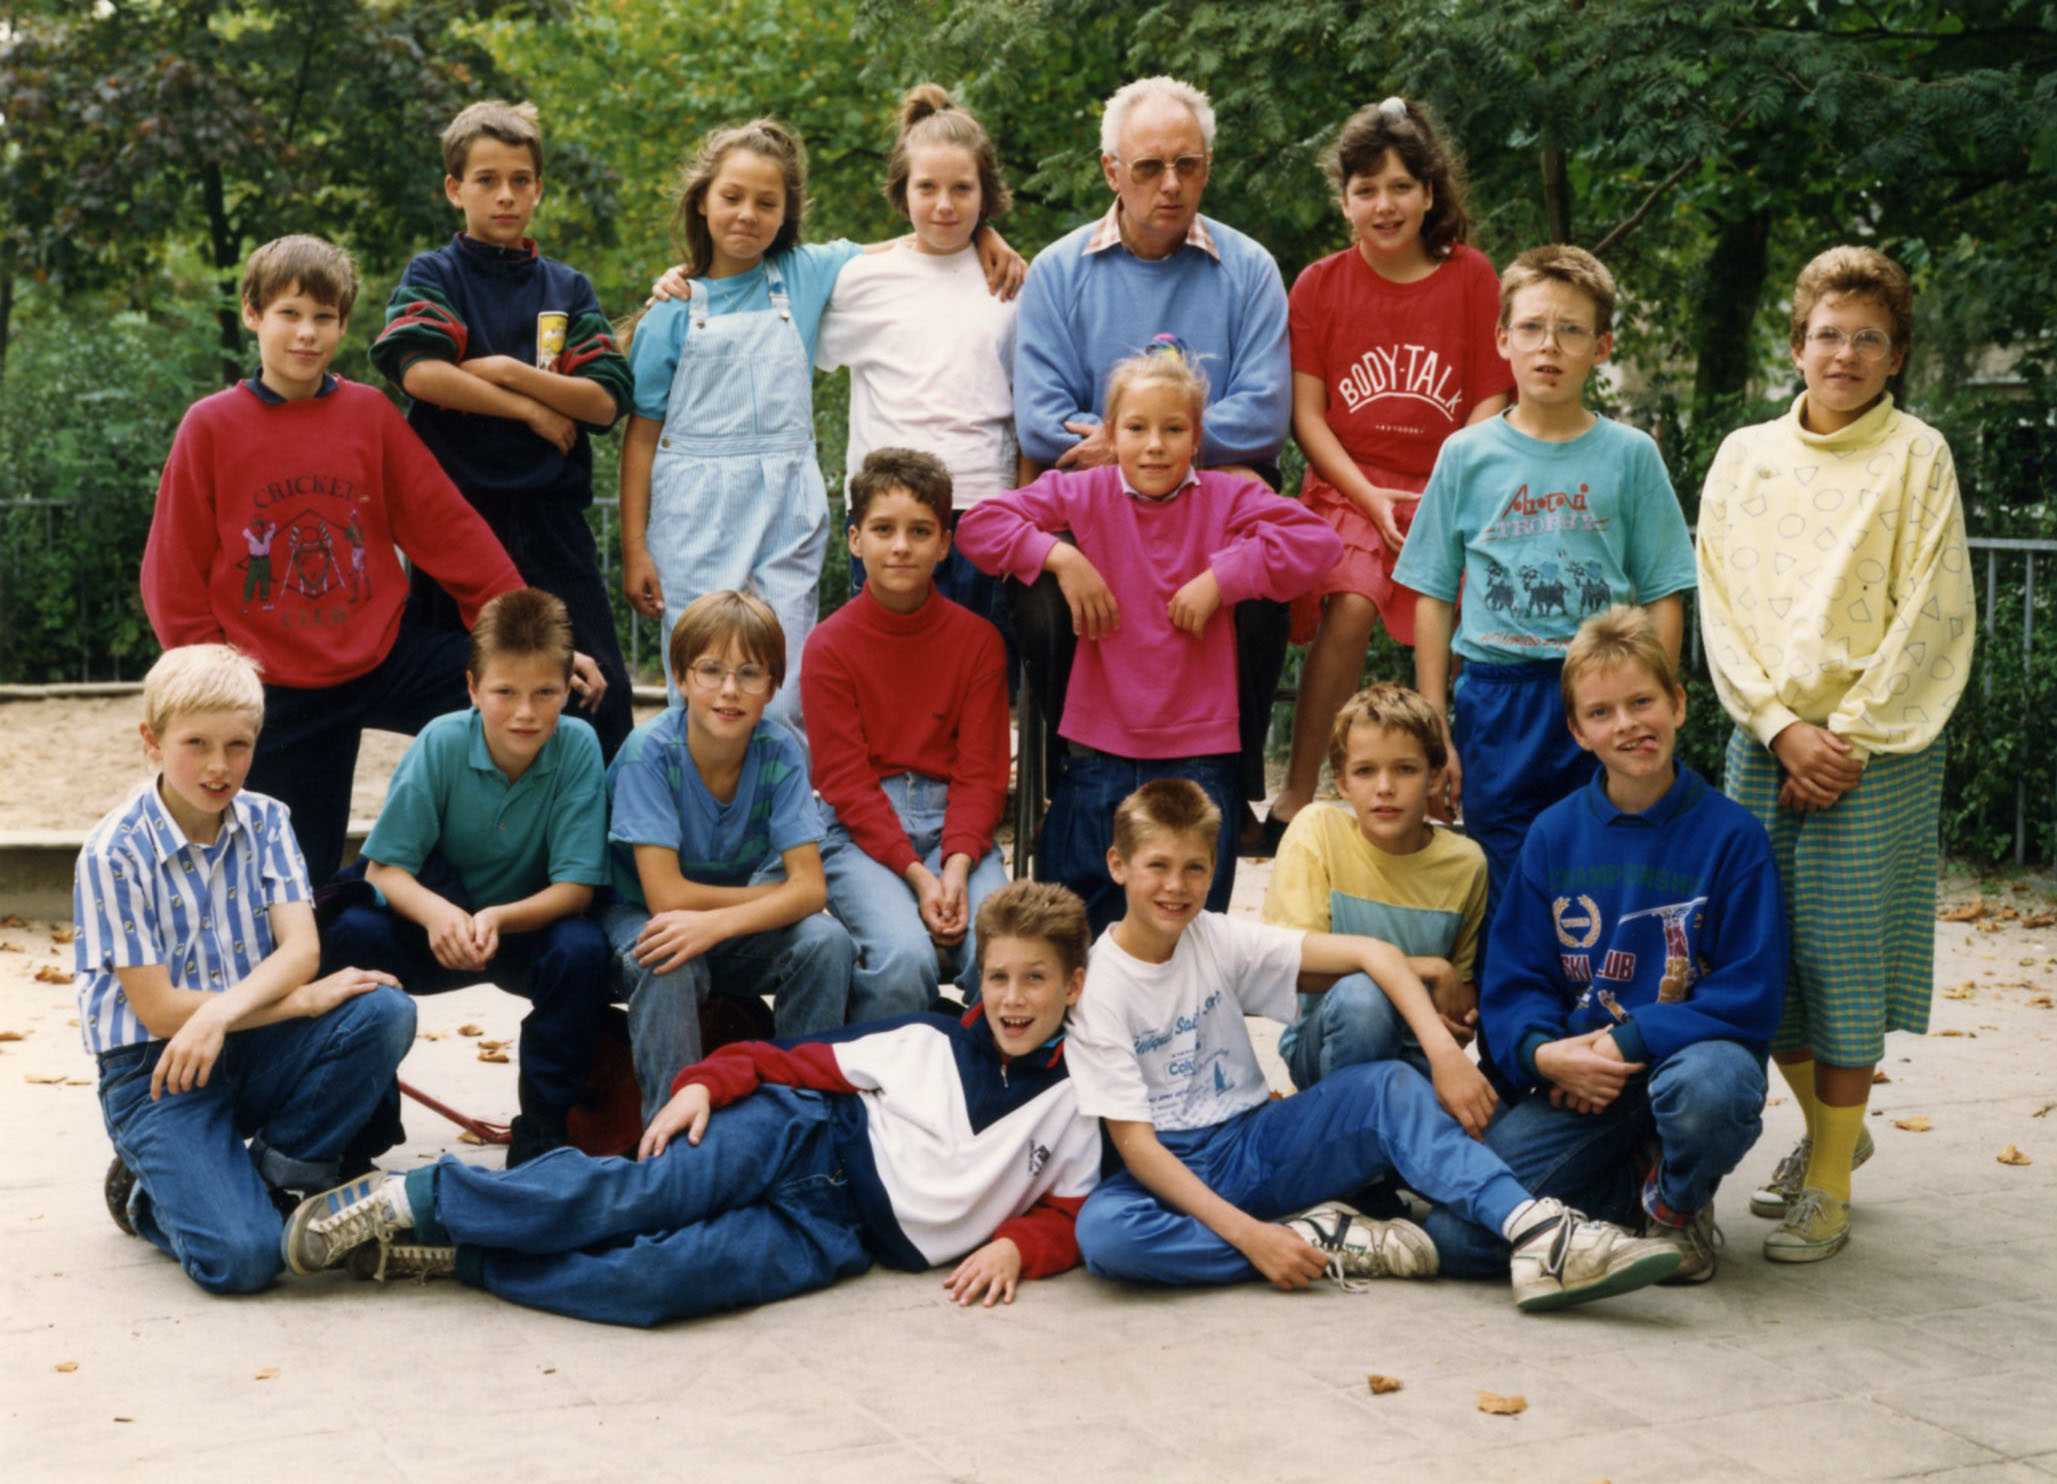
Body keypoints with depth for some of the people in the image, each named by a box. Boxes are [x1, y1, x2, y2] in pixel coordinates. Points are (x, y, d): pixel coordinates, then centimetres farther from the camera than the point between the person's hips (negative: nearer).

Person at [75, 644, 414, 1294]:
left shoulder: (265, 821, 2)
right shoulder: (115, 852, -12)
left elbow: (300, 948, -11)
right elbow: (158, 1010, -15)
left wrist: (221, 1012, -30)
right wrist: (302, 1000, -17)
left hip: (251, 1051, 5)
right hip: (156, 1070, -5)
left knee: (386, 1012, -24)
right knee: (240, 1257, -26)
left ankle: (273, 1174, -7)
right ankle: (151, 1194, 9)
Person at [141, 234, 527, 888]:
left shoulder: (370, 414, 0)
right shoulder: (210, 427, -4)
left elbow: (449, 529, 0)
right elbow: (174, 578, -1)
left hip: (385, 657, 2)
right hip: (281, 693, -2)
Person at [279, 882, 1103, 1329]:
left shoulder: (1071, 1106, 11)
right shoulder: (928, 1040, 11)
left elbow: (1067, 1213, 13)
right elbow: (805, 1063, 9)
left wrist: (1016, 1245, -8)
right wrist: (707, 1082, -6)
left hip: (836, 1230, -1)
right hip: (807, 1140, 1)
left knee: (658, 1278, -28)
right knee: (634, 1196, -28)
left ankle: (459, 1256, -19)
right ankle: (416, 1197, -19)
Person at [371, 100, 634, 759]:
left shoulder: (567, 288, 13)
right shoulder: (433, 275, 6)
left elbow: (605, 401, 0)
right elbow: (421, 373, -14)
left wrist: (508, 370, -10)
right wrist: (532, 409, -9)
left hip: (550, 519, 2)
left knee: (598, 690, -4)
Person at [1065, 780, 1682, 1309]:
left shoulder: (1219, 941, -1)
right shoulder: (1098, 987, -11)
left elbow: (1371, 952, -7)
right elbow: (1133, 1140, -17)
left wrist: (1444, 1053, -23)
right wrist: (1248, 1235, -27)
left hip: (1255, 1143, 4)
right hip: (1172, 1173, -3)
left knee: (1389, 1085, -20)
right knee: (1100, 1229, -38)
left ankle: (1541, 1236, -35)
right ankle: (1317, 1240, -25)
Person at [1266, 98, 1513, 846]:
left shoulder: (1471, 278, 8)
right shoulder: (1321, 284, 6)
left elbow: (1490, 403, 6)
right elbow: (1306, 412, 2)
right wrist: (1372, 499, -11)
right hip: (1347, 491, -1)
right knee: (1350, 607, -29)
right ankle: (1297, 795, -19)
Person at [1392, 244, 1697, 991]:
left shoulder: (1630, 455, 6)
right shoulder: (1466, 455, 7)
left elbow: (1664, 599, 6)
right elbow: (1433, 600, 8)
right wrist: (1434, 733, 3)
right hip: (1495, 698, 1)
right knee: (1503, 899, 4)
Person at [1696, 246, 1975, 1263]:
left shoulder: (1916, 456, 1)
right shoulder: (1745, 457, 10)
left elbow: (1931, 618, -5)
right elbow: (1719, 607, 5)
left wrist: (1848, 736, -11)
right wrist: (1782, 727, -7)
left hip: (1875, 749, -3)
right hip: (1763, 740, 3)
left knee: (1844, 952, -5)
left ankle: (1829, 1187, 6)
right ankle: (1827, 1125, 29)